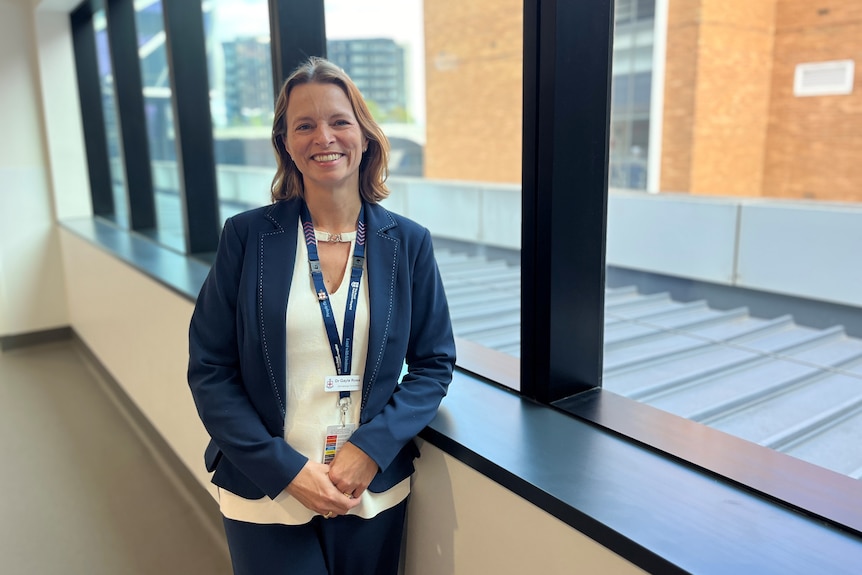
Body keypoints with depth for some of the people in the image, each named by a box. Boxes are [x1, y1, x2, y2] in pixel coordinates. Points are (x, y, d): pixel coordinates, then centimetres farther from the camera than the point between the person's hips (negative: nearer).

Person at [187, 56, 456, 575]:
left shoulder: (408, 241, -3)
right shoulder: (247, 235, -6)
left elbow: (435, 363, 0)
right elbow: (209, 369, -5)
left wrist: (371, 448, -12)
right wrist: (286, 469, -12)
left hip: (376, 490, 2)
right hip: (266, 495, -1)